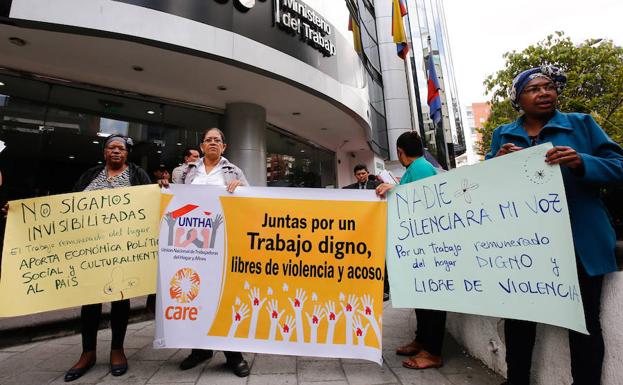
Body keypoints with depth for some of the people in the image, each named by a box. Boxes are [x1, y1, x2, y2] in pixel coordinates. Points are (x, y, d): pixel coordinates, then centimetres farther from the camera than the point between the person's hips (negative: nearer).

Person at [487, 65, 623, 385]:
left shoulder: (582, 124, 6)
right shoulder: (502, 135, 10)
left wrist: (581, 163, -19)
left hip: (579, 243, -1)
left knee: (584, 321, 9)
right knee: (518, 316, 11)